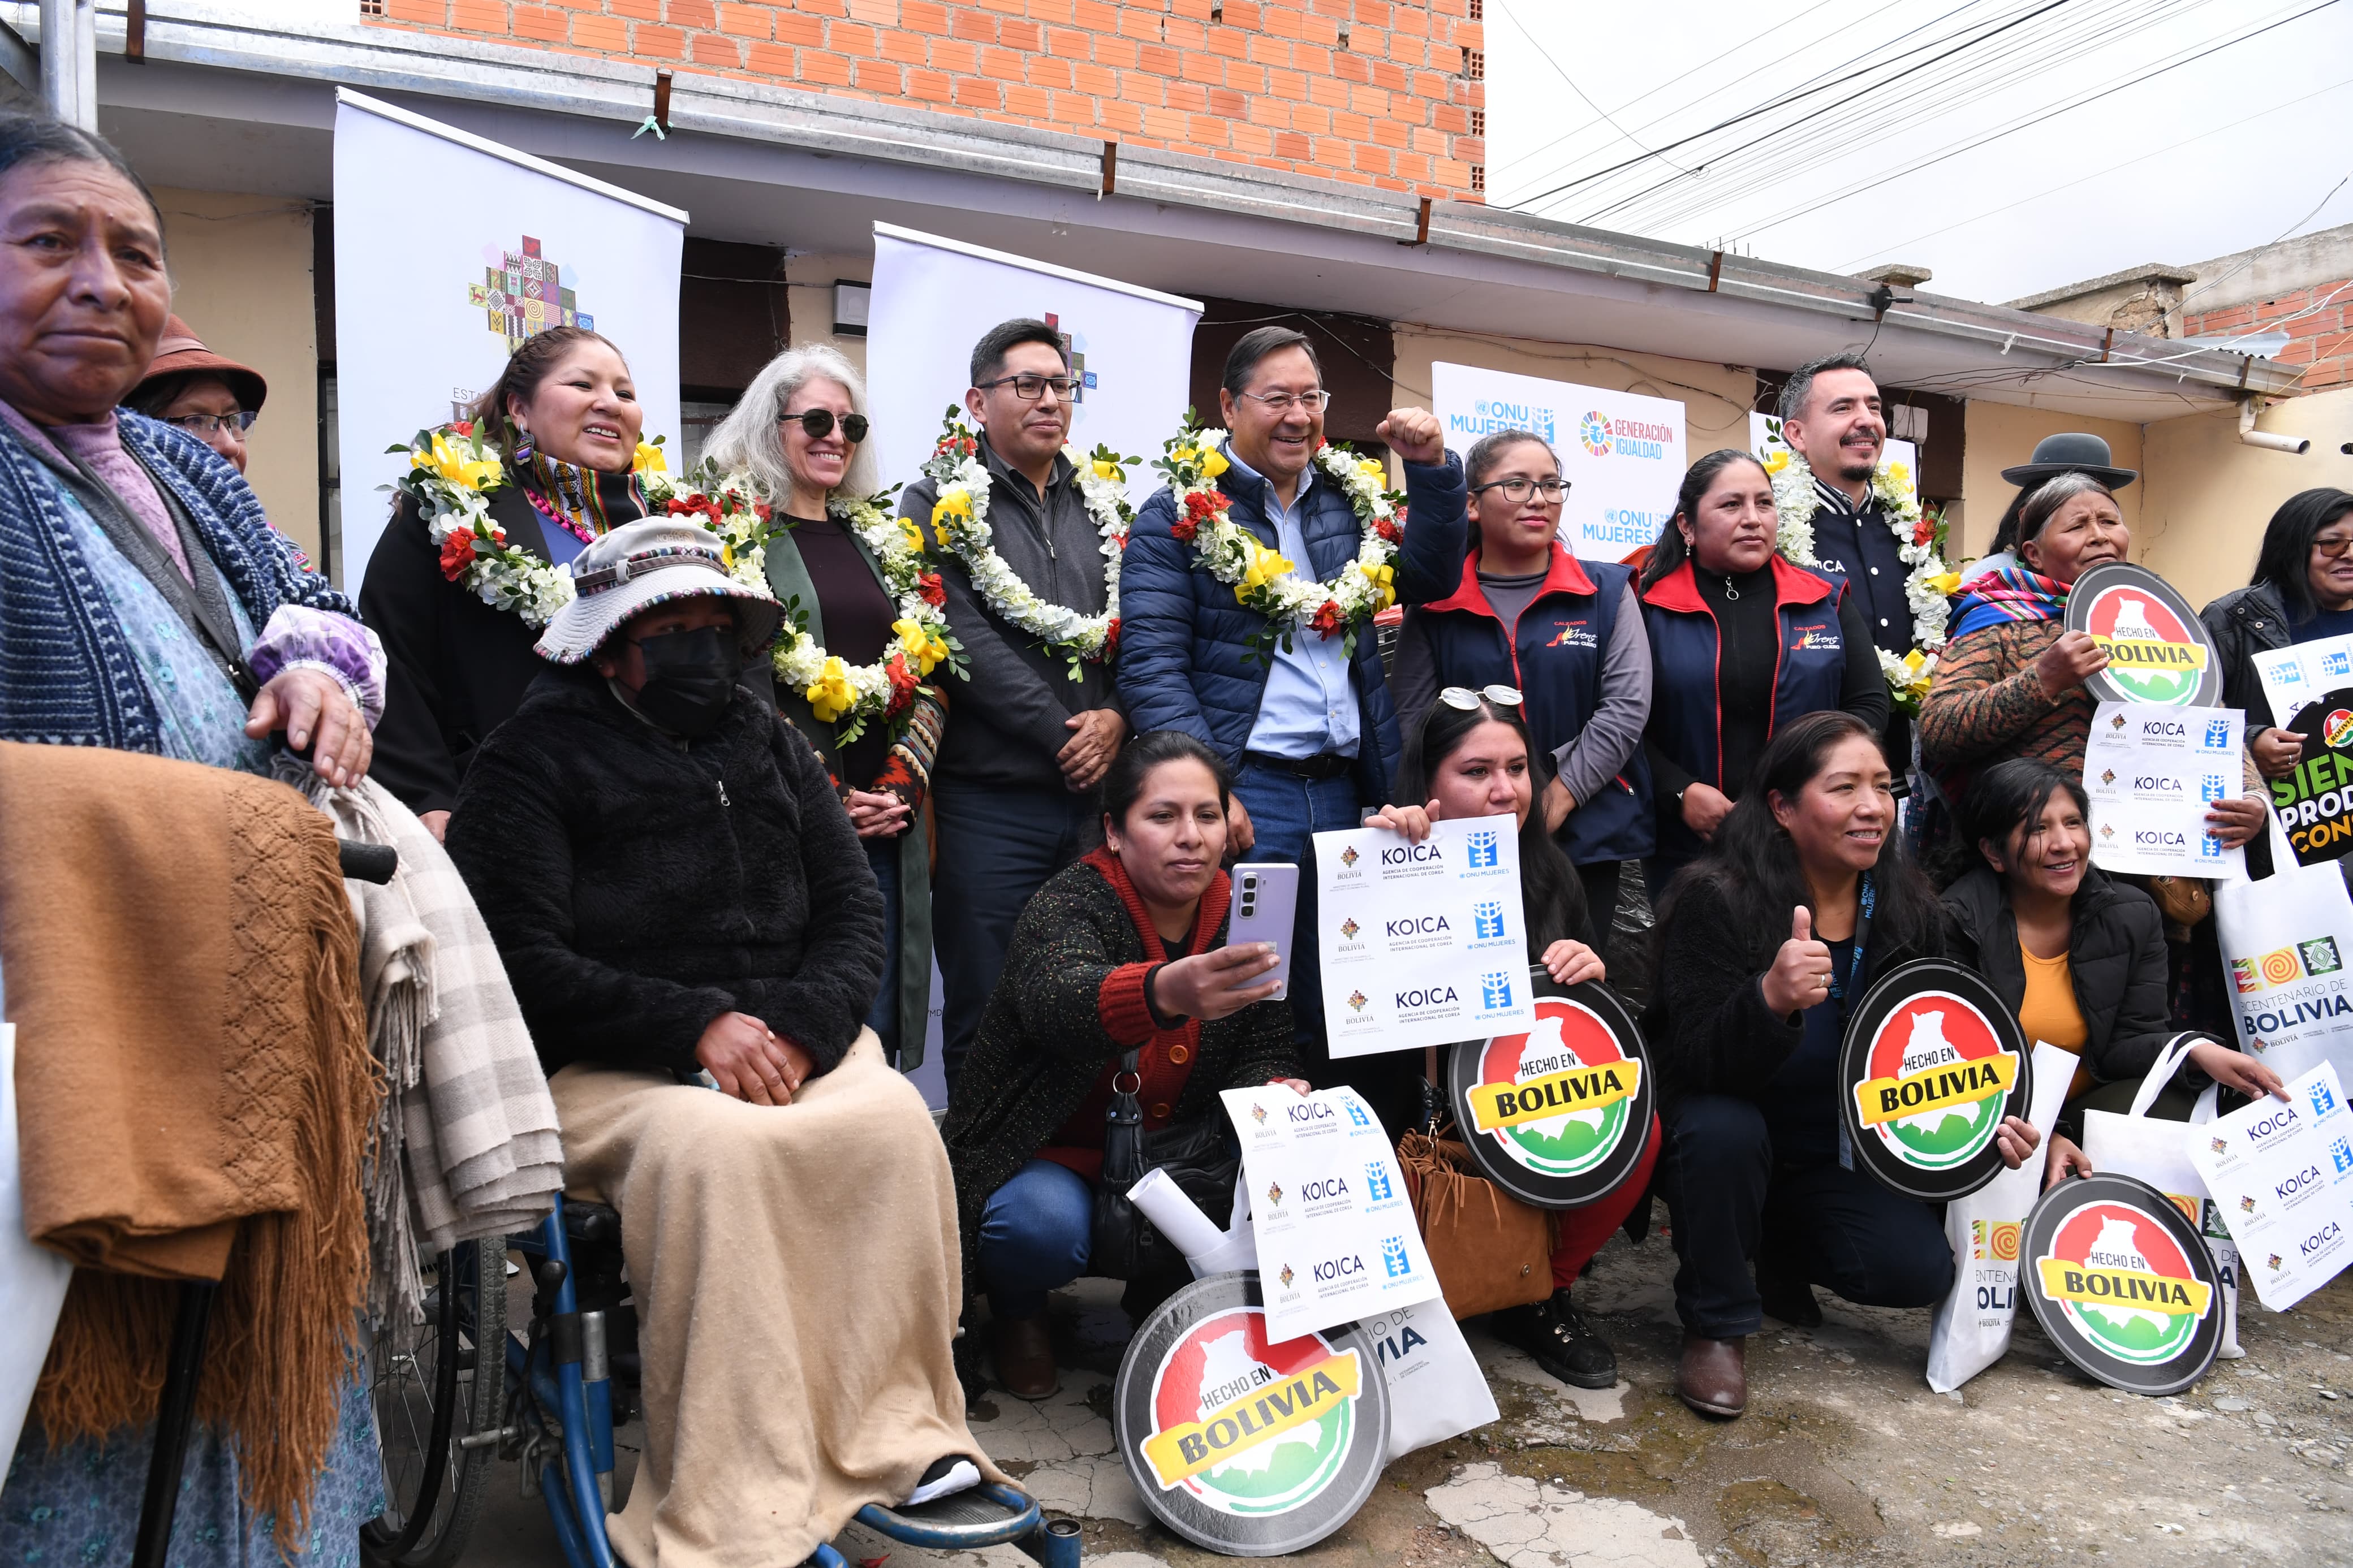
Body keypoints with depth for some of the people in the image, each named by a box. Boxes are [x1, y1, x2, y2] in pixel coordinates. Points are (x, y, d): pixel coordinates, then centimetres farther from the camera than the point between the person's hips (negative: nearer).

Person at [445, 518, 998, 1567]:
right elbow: (526, 961, -7)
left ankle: (897, 1433, -14)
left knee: (894, 1120, -26)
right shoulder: (534, 760, 3)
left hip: (791, 1043, 4)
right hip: (608, 1069, -4)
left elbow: (854, 910, 10)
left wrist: (800, 1027, -10)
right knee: (712, 1148, -35)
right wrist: (698, 1026, -17)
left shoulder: (766, 743, 17)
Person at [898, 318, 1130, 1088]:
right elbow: (964, 641, -10)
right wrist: (1064, 735, -13)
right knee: (985, 1016, 1)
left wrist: (1116, 716, -5)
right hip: (989, 801, -4)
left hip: (1097, 795, 5)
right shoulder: (939, 502, 1)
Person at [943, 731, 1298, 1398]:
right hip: (1046, 1158, -4)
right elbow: (1058, 1000, -43)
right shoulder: (1070, 902, -19)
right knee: (1047, 1226, -36)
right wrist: (1165, 992, -65)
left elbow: (1264, 1054, 1)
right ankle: (1016, 1311, 3)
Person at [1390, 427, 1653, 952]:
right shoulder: (1435, 606, 4)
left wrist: (1558, 799, -10)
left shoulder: (1605, 591, 6)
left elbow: (1627, 706, -3)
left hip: (1586, 836, 1)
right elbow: (1411, 721, 0)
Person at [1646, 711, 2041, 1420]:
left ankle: (1784, 1255, 17)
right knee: (1725, 1130, -36)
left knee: (1920, 1270, -16)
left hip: (1836, 1155, 4)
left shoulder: (1909, 909, -5)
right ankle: (1715, 1327, -12)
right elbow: (1698, 1064, -30)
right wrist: (1769, 1000, -50)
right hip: (1721, 1146, -4)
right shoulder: (1716, 898, -22)